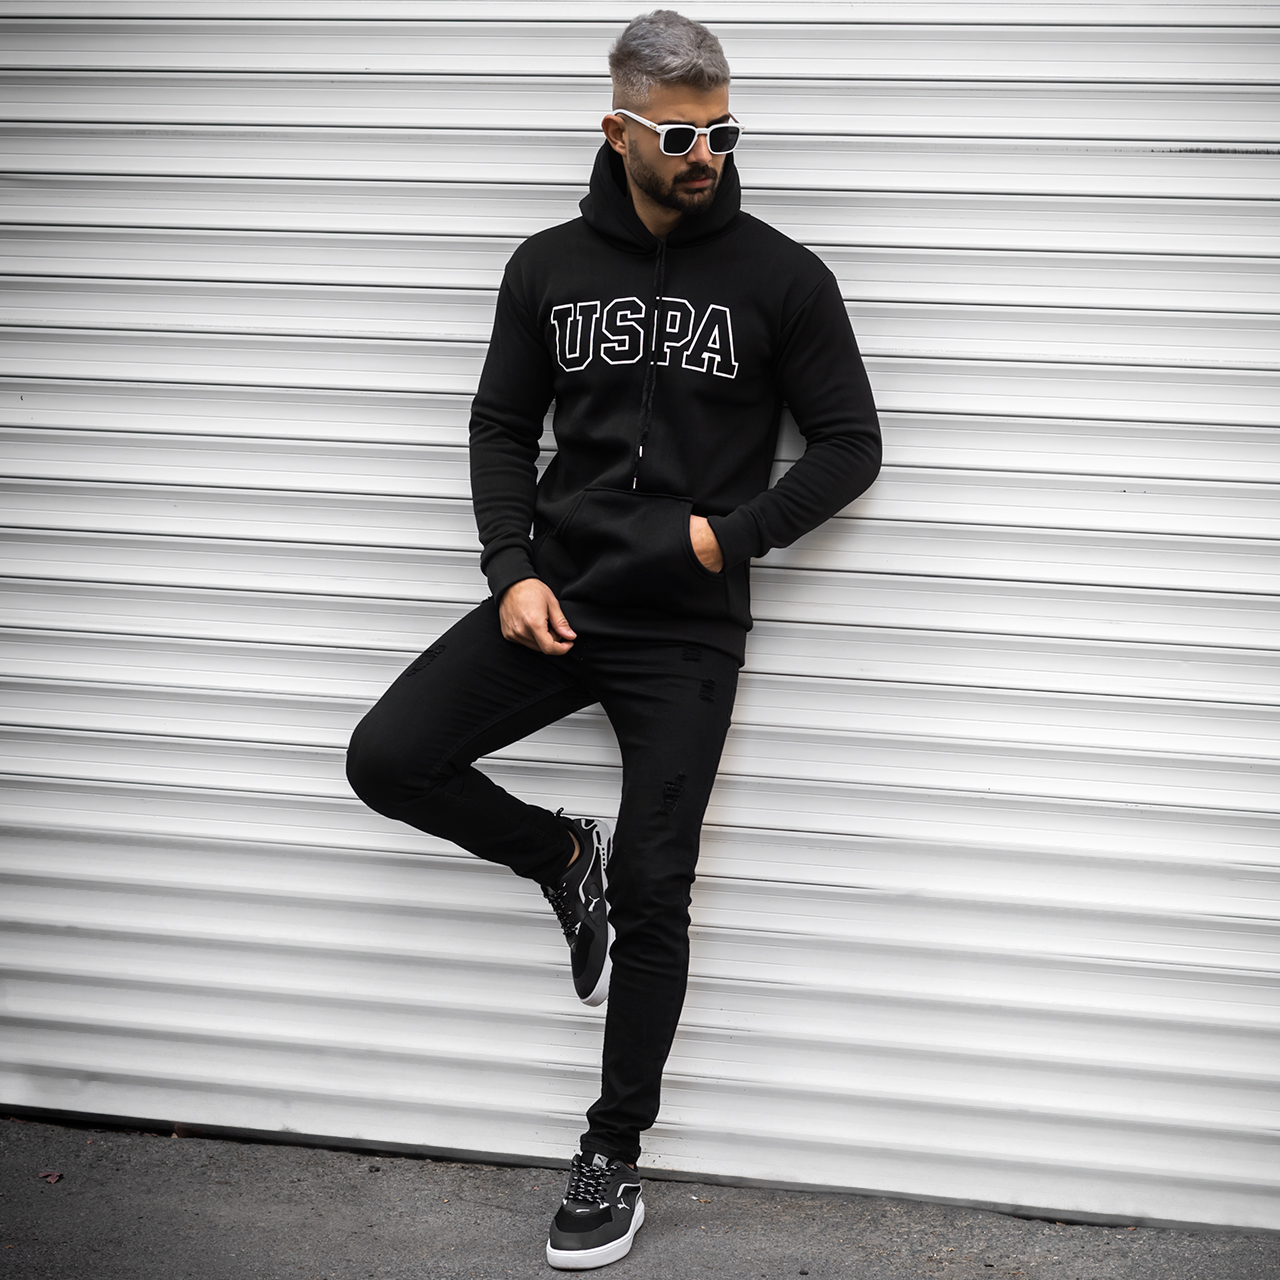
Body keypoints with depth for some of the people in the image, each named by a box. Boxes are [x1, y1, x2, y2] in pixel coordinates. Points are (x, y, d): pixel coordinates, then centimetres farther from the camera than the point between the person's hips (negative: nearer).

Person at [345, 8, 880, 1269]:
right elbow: (501, 428, 10)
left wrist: (733, 533, -12)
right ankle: (562, 856, 17)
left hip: (687, 631, -3)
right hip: (555, 598, 3)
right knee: (390, 759, -12)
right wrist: (513, 570, -5)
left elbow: (849, 443, 0)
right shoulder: (549, 267, 4)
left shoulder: (781, 277, -4)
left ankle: (613, 1158, 17)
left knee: (650, 897, -1)